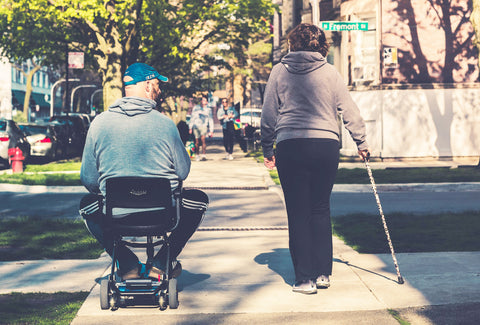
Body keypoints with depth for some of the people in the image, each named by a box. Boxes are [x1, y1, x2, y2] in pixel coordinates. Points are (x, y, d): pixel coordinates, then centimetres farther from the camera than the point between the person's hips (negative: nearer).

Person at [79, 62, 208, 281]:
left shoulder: (99, 123, -3)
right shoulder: (165, 124, -7)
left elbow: (88, 180, 2)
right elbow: (183, 172, 1)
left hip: (116, 218, 1)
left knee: (86, 204, 33)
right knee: (199, 199, 28)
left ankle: (128, 264, 19)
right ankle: (161, 263, 19)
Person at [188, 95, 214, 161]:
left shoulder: (208, 109, 10)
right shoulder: (196, 107, 12)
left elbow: (210, 120, 13)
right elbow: (192, 118, 15)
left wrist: (211, 130, 8)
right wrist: (190, 127, 11)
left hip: (204, 126, -2)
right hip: (196, 126, 2)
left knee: (203, 138, -22)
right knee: (197, 141, 0)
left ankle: (204, 155, -26)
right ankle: (197, 155, 16)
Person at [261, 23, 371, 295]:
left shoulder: (280, 71, 6)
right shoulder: (330, 73, 6)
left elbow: (268, 115, 6)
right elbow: (350, 111, 7)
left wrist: (267, 149, 14)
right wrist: (362, 143, 17)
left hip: (291, 147, -1)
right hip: (327, 145, 1)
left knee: (298, 213, 4)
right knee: (321, 209, 14)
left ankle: (305, 277, 4)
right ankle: (323, 273, 16)